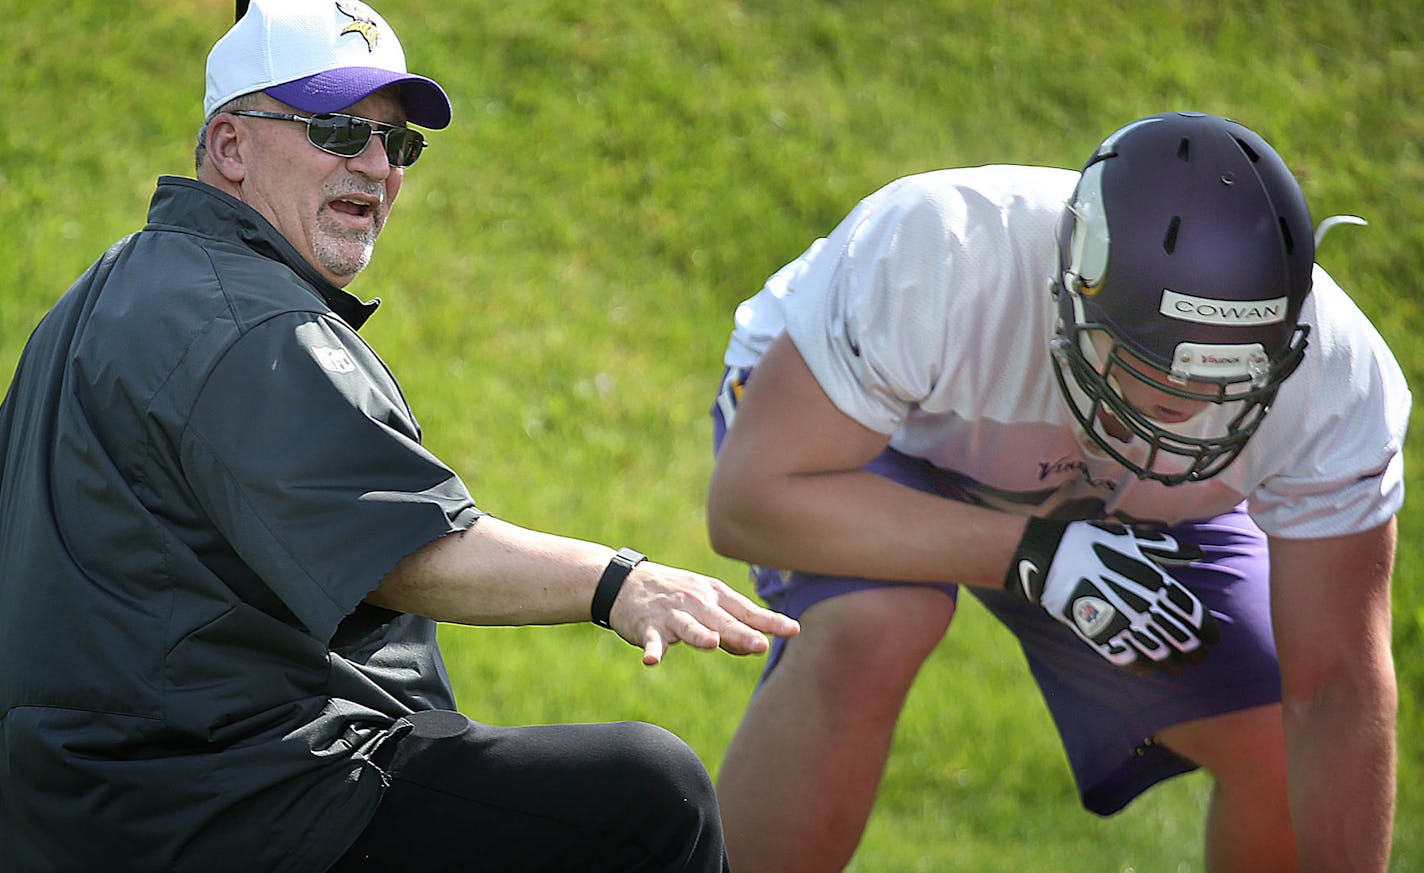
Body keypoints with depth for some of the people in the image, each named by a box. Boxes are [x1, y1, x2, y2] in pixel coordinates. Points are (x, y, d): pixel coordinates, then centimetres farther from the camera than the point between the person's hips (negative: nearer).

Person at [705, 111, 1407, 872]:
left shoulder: (1338, 378, -33)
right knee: (868, 636, -36)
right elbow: (748, 500, -38)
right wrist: (1041, 555, -44)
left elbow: (1339, 690, -26)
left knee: (1290, 769, -14)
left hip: (1117, 509, 3)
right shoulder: (933, 260, -42)